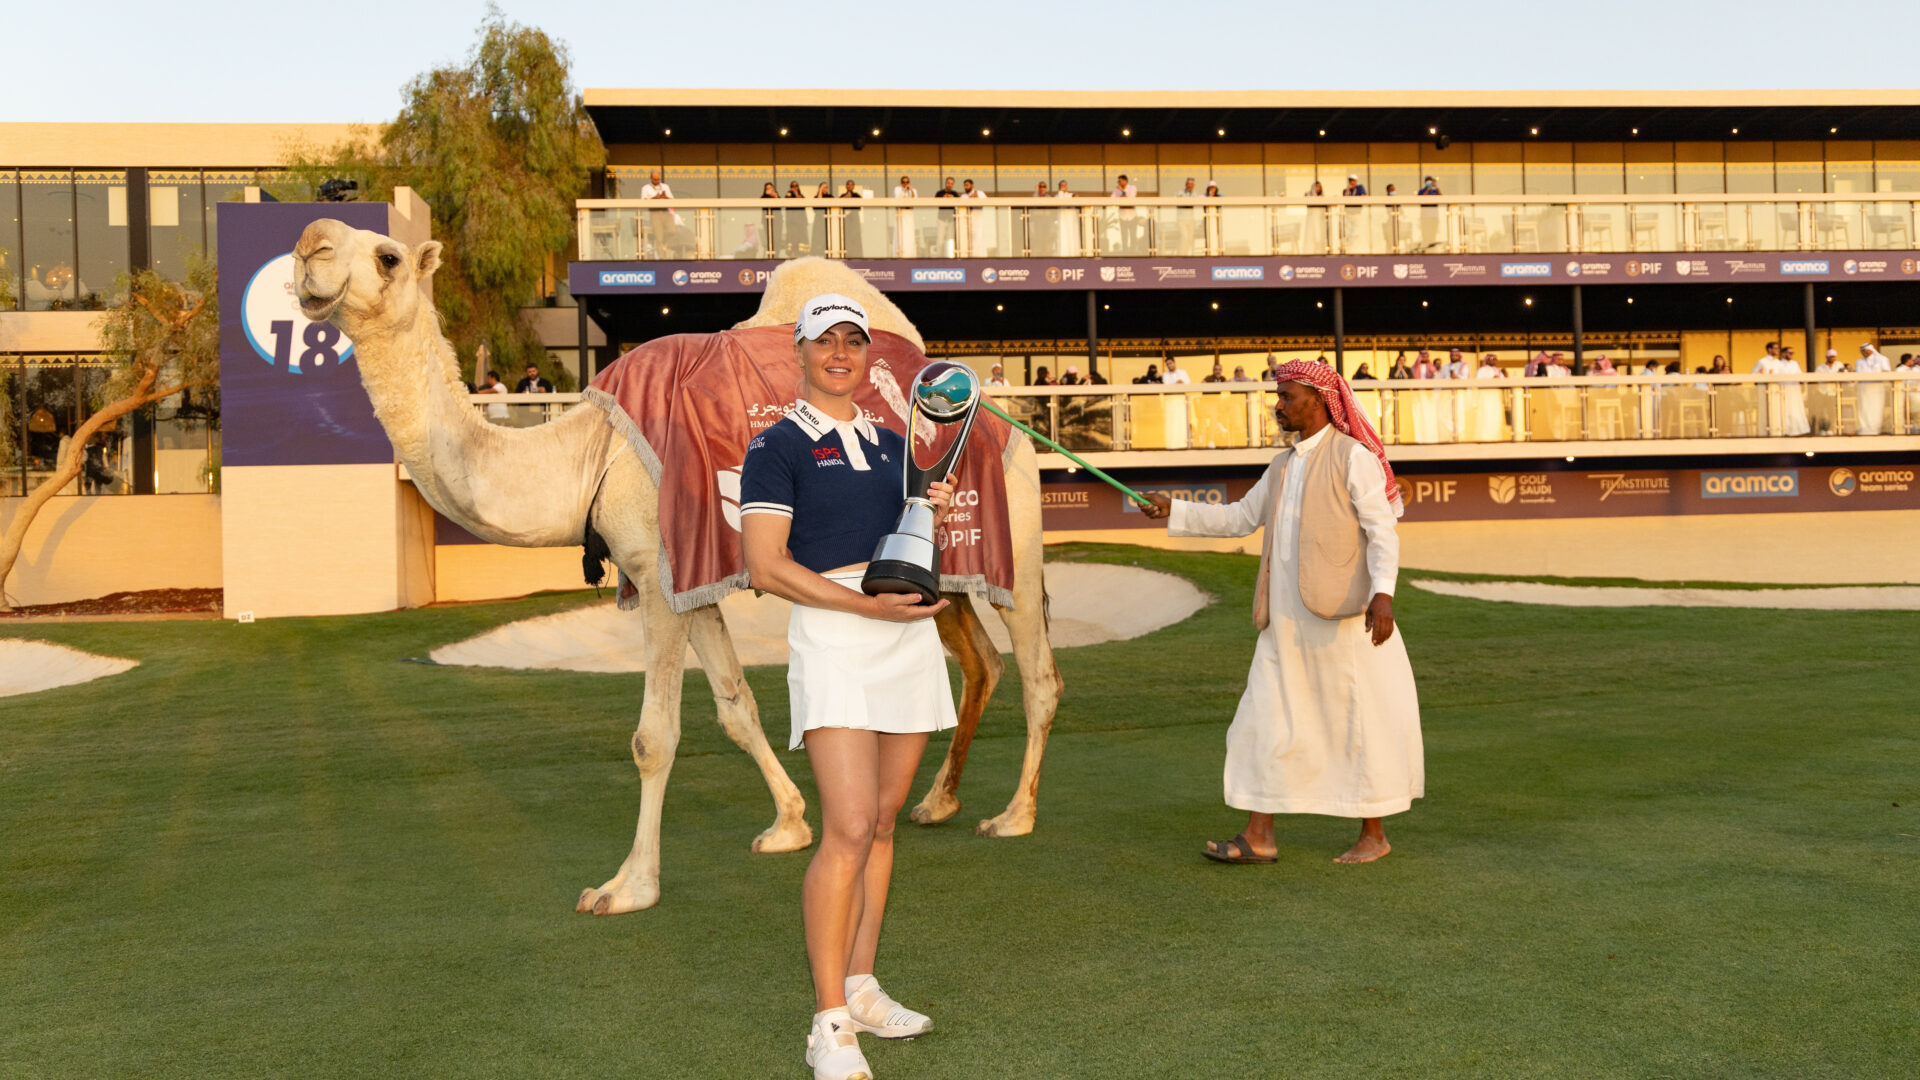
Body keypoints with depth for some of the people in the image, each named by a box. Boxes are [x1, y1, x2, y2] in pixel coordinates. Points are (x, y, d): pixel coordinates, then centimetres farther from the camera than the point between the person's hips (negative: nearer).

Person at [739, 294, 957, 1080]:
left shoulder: (891, 446, 17)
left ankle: (861, 990, 20)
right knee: (848, 827, -15)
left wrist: (934, 513, 3)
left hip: (909, 637, 6)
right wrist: (868, 605, -18)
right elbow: (765, 566, -10)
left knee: (883, 819, 9)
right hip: (831, 639, -6)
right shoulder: (778, 448, -2)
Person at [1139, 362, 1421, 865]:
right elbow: (1239, 518, 23)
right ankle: (1258, 836, 9)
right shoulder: (1284, 466, 17)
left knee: (1359, 720, 2)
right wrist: (1172, 510, 16)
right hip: (1287, 618, 8)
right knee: (1265, 717, 4)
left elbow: (1381, 530, -14)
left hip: (1340, 615, -8)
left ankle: (1374, 834, 15)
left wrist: (1383, 593, -27)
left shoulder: (1353, 457, -7)